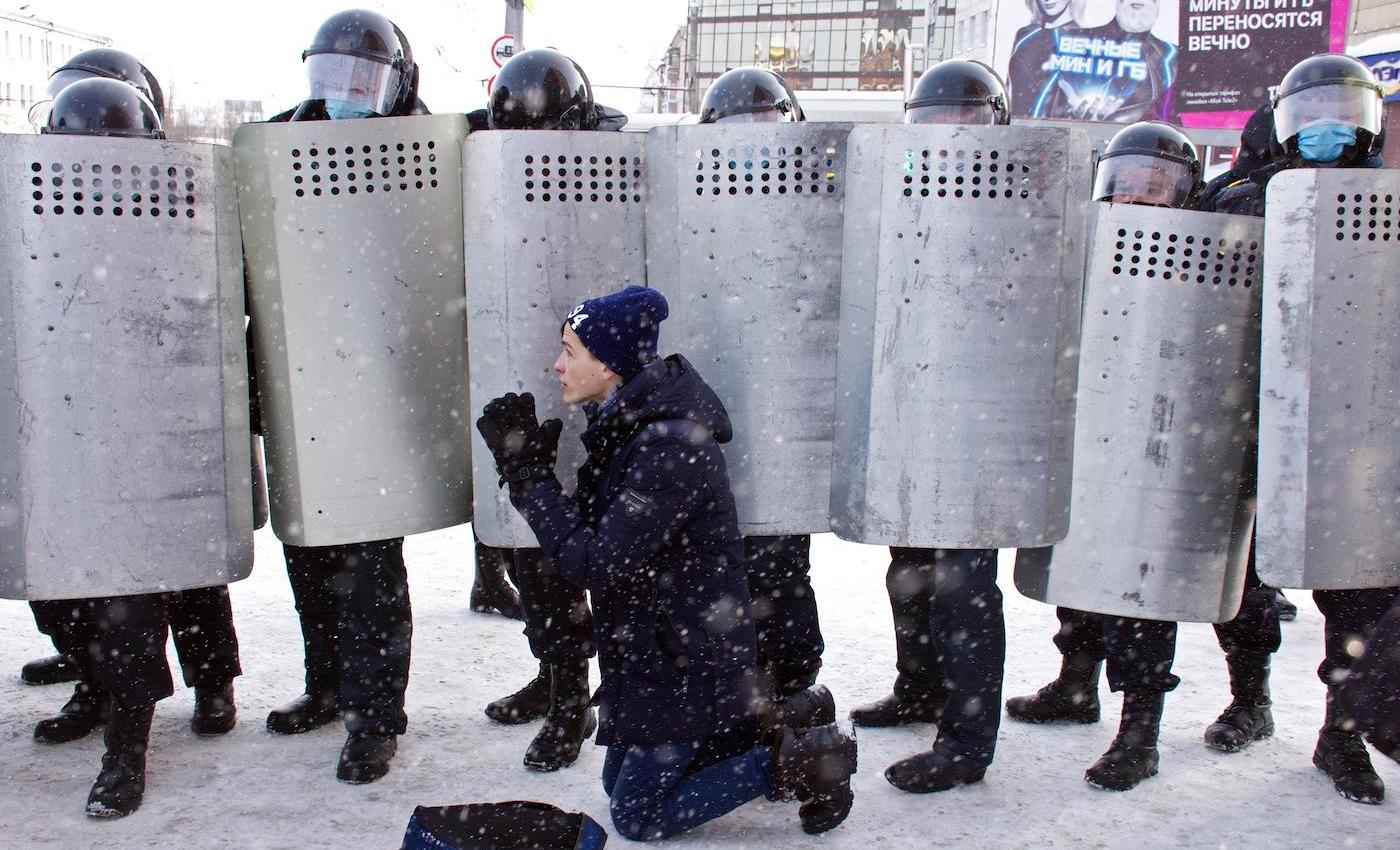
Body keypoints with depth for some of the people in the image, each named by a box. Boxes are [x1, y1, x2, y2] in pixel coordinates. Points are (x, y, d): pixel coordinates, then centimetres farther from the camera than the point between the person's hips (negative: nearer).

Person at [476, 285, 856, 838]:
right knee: (619, 783, 22)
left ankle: (791, 763, 8)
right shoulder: (627, 425, 3)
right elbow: (589, 530, 6)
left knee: (636, 815, 4)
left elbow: (596, 564, -28)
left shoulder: (669, 445, -28)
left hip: (685, 661, -10)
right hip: (650, 645, 10)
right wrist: (530, 466, -4)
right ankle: (772, 737, 23)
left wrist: (531, 478, -22)